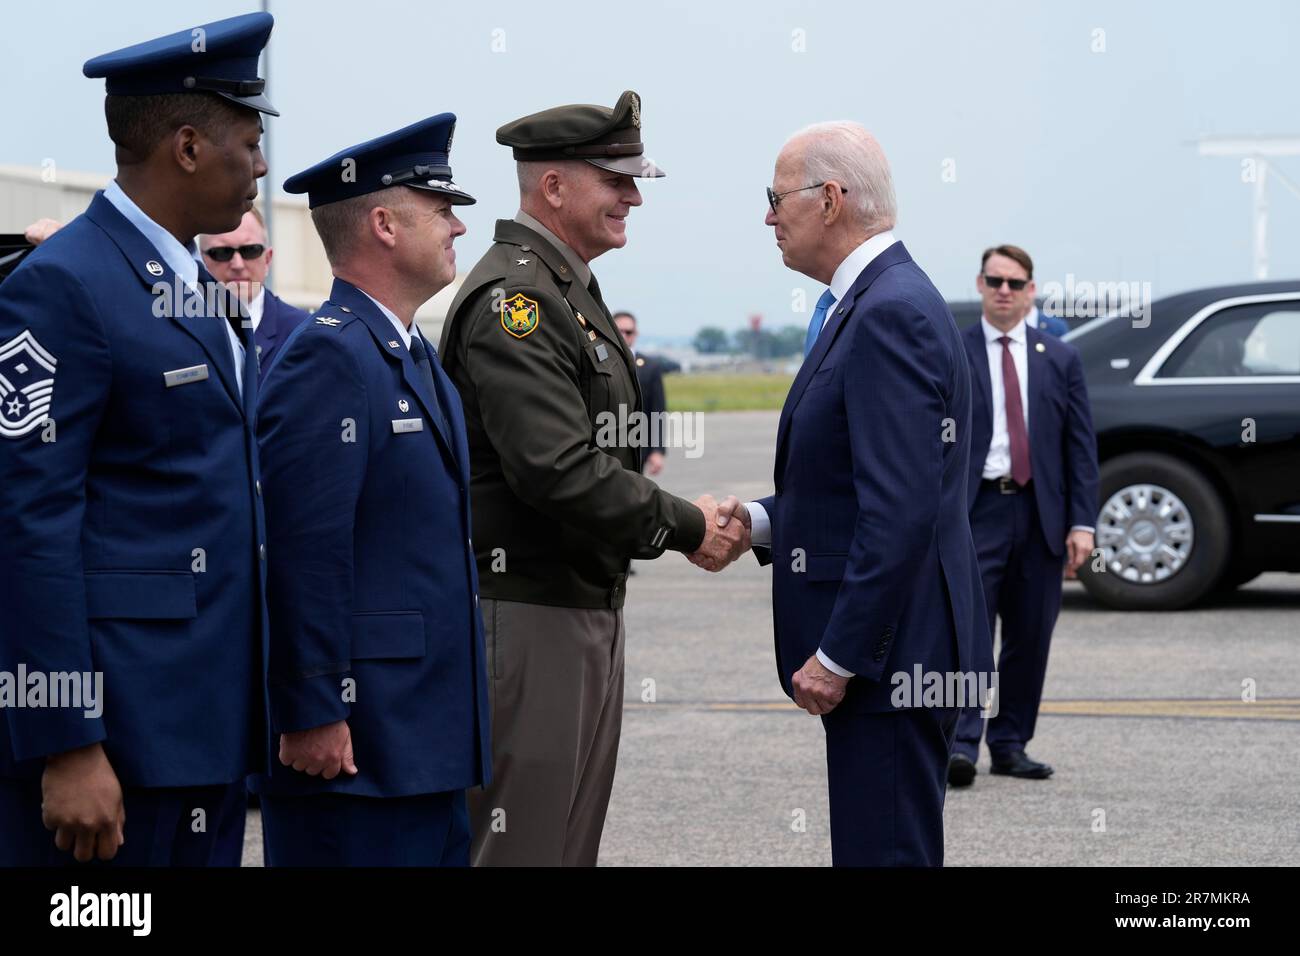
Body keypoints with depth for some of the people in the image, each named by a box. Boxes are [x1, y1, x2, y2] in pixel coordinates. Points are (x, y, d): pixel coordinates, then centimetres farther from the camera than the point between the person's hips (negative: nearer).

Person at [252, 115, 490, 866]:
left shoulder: (415, 354, 17)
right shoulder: (328, 357, -14)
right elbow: (306, 551, -20)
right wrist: (314, 716, -21)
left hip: (429, 736, 10)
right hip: (354, 743, -10)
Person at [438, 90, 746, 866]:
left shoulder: (571, 292, 16)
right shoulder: (512, 298, -17)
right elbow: (560, 473, -25)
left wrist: (689, 523, 5)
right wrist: (683, 526, -15)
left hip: (590, 611, 10)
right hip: (529, 618, -10)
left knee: (574, 838, 14)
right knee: (523, 842, -6)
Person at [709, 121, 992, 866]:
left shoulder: (891, 314, -18)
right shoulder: (879, 301, 15)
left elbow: (901, 510, -24)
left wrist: (839, 658, -21)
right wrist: (761, 521, 6)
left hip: (888, 656, -10)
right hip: (887, 653, 10)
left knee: (885, 851, -5)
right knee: (875, 845, 16)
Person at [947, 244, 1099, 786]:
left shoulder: (1060, 359, 11)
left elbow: (1081, 446, 8)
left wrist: (1082, 521, -1)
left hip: (1041, 515, 3)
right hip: (976, 511, -3)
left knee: (1030, 638, 7)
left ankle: (1010, 746, 16)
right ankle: (961, 745, -14)